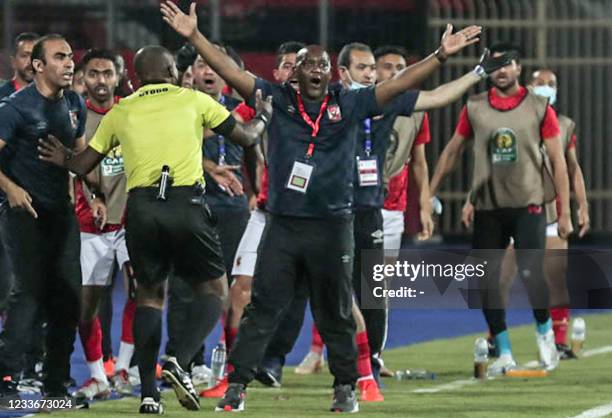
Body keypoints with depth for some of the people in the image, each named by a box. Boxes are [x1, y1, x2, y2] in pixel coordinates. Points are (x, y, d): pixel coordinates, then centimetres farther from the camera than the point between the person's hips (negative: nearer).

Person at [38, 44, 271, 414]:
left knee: (150, 294, 16)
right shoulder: (194, 100, 9)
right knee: (214, 290, 11)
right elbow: (246, 137, 15)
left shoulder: (121, 112, 13)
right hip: (187, 203, -2)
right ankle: (181, 362, -13)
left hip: (142, 205, 2)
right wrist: (263, 117, 37)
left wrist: (64, 159, 40)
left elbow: (84, 165, 17)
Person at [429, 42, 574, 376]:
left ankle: (545, 333, 14)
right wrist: (429, 193, 9)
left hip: (528, 204, -3)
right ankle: (504, 354, 10)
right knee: (487, 281, 0)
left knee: (530, 274, -14)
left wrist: (565, 212, -1)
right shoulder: (474, 108, 5)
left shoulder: (539, 108, 0)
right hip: (488, 207, 3)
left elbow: (557, 160, 2)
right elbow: (452, 151, 14)